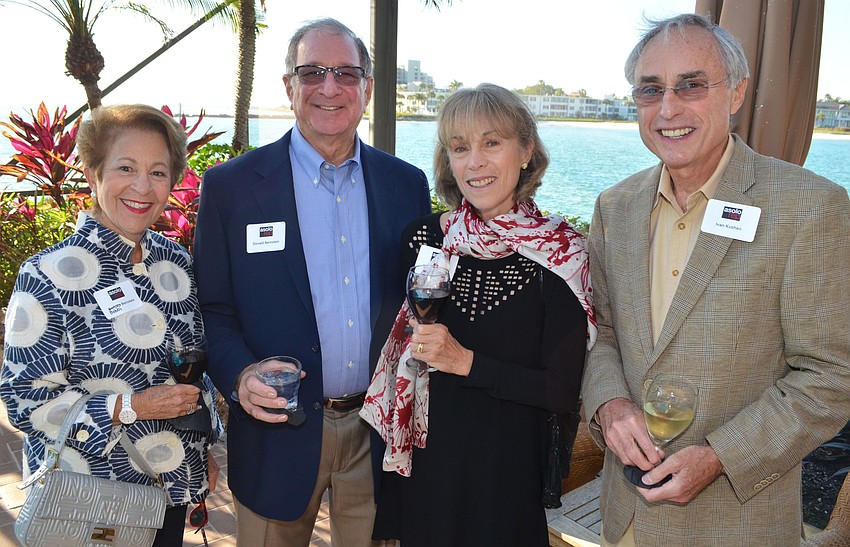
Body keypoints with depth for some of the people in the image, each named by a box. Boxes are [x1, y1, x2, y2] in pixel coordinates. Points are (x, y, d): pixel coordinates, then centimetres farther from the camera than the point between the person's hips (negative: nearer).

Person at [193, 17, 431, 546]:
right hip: (278, 432, -2)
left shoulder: (407, 184, 2)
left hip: (378, 433, 3)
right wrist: (240, 375, -19)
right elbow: (211, 310, -2)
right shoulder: (231, 185, -5)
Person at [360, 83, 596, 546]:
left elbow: (563, 391, -15)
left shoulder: (558, 255, -15)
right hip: (423, 460, 3)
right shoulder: (423, 238, -5)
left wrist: (465, 362, -21)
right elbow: (401, 342, 7)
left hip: (506, 471, -3)